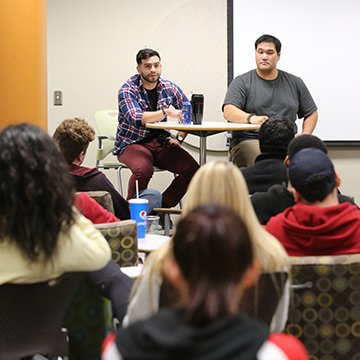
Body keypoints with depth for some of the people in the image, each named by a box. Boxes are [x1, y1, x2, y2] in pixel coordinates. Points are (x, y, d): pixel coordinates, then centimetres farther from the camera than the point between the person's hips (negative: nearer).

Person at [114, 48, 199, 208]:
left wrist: (179, 138, -5)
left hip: (161, 142, 5)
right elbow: (136, 118, -27)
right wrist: (166, 112, -39)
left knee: (192, 168, -19)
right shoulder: (128, 90, -9)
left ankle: (162, 206, -6)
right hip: (133, 143, -5)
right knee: (143, 169, -37)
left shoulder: (169, 87, 5)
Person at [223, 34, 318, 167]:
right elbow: (228, 111, -8)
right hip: (250, 140, -3)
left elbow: (311, 113, 24)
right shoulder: (241, 82, 7)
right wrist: (251, 118, -29)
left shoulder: (294, 83, 19)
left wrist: (304, 136, 4)